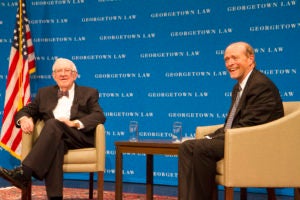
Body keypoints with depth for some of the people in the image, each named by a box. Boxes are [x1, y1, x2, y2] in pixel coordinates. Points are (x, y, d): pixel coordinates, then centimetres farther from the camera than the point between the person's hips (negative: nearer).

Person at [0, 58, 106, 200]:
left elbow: (99, 116, 2)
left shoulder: (89, 93, 19)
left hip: (81, 137, -2)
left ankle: (24, 173, -46)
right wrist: (24, 119, -5)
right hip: (55, 138, 2)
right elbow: (24, 112, 23)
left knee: (53, 124, -34)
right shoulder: (45, 93, 28)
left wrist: (75, 123, -16)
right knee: (56, 145, -38)